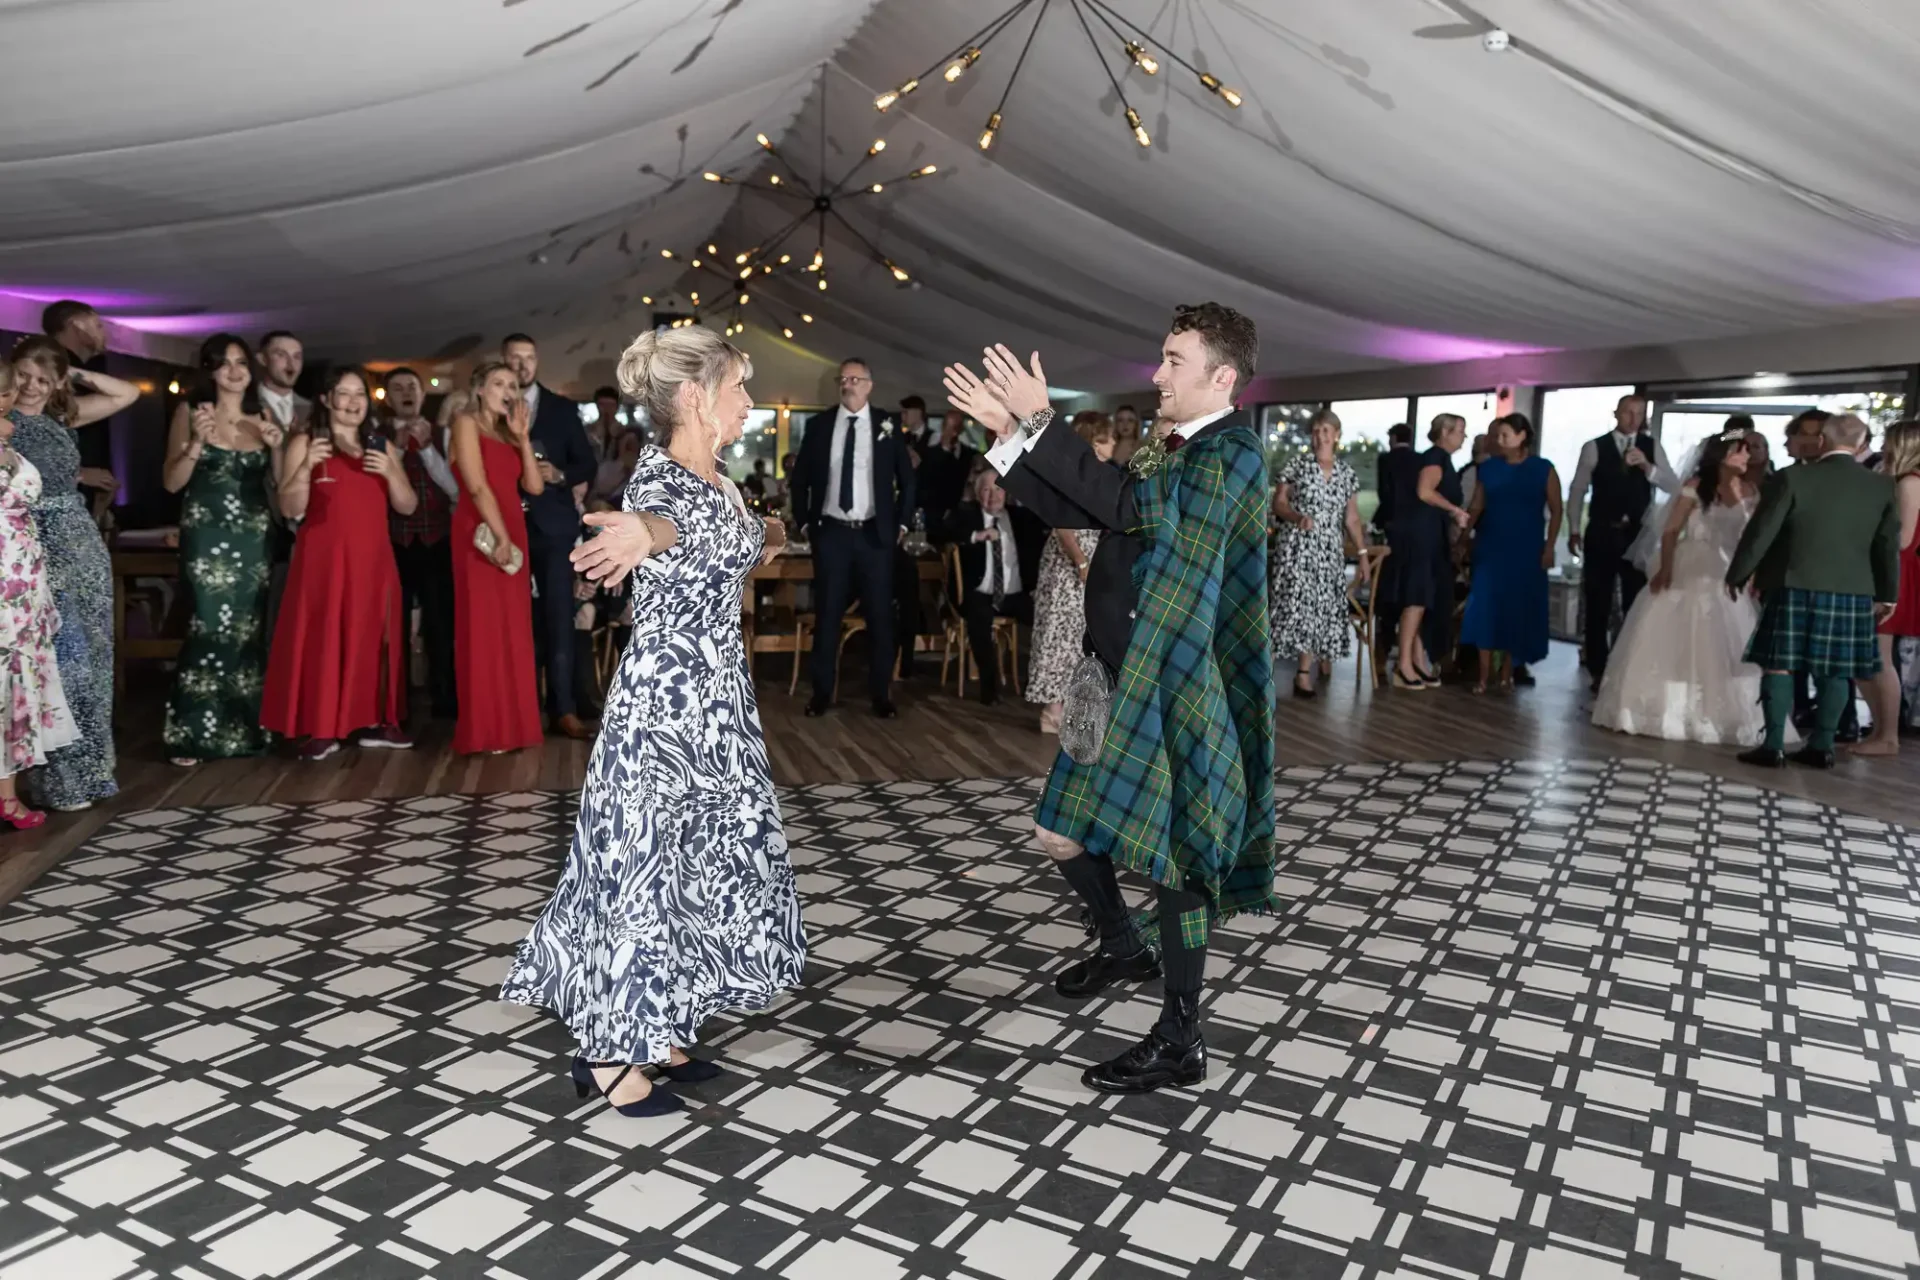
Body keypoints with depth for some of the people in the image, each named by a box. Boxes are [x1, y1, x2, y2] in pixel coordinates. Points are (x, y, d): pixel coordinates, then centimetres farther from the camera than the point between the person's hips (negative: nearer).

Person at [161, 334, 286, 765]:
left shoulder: (263, 418, 10)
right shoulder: (190, 412, 1)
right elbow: (171, 482, -4)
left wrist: (279, 447, -8)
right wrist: (197, 442, -17)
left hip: (254, 538, 3)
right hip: (207, 537, -3)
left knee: (249, 629, 4)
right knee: (210, 626, -11)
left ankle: (244, 728, 13)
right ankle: (192, 734, -4)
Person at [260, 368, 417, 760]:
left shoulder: (381, 446, 15)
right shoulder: (306, 443, 3)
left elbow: (407, 507, 10)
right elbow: (290, 509, -4)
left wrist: (390, 472, -8)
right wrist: (306, 467, -19)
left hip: (373, 558, 4)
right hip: (324, 558, -4)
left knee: (373, 637, 4)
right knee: (321, 637, -7)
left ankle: (375, 721, 11)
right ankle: (319, 730, -3)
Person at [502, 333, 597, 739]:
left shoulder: (562, 408, 8)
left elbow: (588, 463, 7)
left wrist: (560, 475, -11)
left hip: (552, 527, 0)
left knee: (559, 618, -3)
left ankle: (564, 710, -1)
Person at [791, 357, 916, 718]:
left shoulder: (887, 425, 2)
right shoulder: (819, 424, 4)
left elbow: (907, 478, 7)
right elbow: (800, 476, 10)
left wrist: (902, 523, 2)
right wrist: (804, 521, 4)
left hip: (875, 534, 0)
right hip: (831, 532, 1)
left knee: (880, 614, 4)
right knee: (826, 614, 4)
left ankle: (881, 693, 13)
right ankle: (821, 691, 13)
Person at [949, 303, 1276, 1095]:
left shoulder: (1233, 450, -12)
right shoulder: (1162, 447, 13)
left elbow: (1136, 506, -26)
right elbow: (1074, 509, 13)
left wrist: (1040, 424, -25)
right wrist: (1008, 432, 4)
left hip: (1176, 689, -8)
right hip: (1117, 681, 8)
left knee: (1169, 854, 1)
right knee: (1063, 833, 15)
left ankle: (1180, 1040, 17)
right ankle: (1124, 946, 42)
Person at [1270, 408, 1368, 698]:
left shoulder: (1347, 473, 9)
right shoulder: (1297, 465, 0)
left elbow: (1351, 516, 11)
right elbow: (1278, 502, -1)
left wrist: (1363, 552, 8)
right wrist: (1298, 517, -20)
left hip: (1330, 550, 4)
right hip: (1297, 545, -3)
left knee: (1321, 606, 1)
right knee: (1297, 602, -10)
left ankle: (1305, 671, 5)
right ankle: (1304, 671, -6)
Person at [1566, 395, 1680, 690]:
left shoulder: (1652, 448, 4)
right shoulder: (1594, 447, -1)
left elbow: (1674, 487, -4)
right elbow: (1577, 491, 2)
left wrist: (1647, 466, -19)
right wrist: (1574, 530, 0)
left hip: (1637, 535, 1)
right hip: (1601, 535, -1)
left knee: (1636, 605, 6)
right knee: (1598, 606, 5)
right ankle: (1599, 672, 15)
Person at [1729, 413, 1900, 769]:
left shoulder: (1792, 478, -7)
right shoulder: (1883, 486, 4)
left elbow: (1761, 532, -7)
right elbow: (1889, 547, 8)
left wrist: (1737, 575, 3)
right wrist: (1887, 594, 18)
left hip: (1795, 588, -3)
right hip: (1854, 592, 3)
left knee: (1779, 664, 1)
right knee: (1837, 670, 10)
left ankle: (1773, 745, -1)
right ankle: (1821, 745, 13)